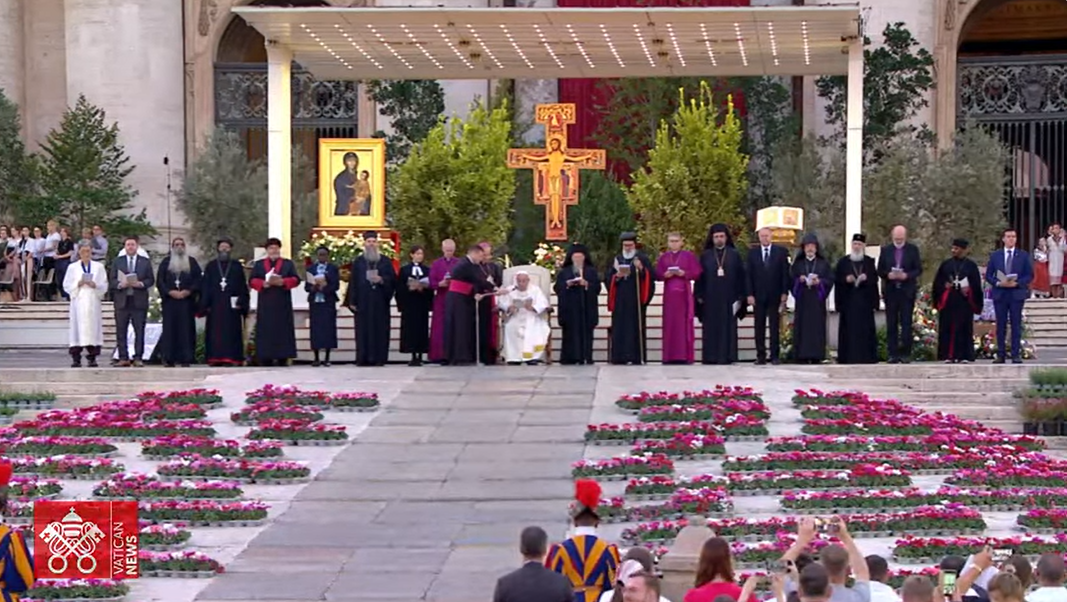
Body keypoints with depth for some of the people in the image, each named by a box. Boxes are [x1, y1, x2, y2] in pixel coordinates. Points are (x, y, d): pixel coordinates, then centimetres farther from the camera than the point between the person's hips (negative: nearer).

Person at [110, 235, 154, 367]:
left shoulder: (145, 262, 10)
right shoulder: (117, 261, 11)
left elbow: (151, 280, 6)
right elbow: (112, 280, 6)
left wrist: (141, 284, -13)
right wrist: (120, 284, -14)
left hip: (139, 301, -1)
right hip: (122, 301, 1)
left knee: (139, 330, -2)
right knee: (121, 331, 0)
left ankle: (138, 357, 2)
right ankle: (123, 357, 5)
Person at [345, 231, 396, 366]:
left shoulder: (385, 261, 10)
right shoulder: (358, 262, 10)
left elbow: (392, 279, 5)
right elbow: (353, 282, 6)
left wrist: (381, 280, -15)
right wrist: (352, 301, -1)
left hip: (380, 302, 0)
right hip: (363, 301, 0)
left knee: (380, 329, -3)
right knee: (363, 329, -4)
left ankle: (378, 358, -2)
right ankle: (363, 358, -3)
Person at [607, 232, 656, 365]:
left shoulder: (642, 258, 6)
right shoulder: (617, 259, 15)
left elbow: (651, 275, -2)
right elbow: (608, 278, 13)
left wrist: (641, 269, -18)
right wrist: (617, 276, -7)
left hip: (636, 299, -3)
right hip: (620, 300, 3)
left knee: (636, 327, -6)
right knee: (620, 328, -2)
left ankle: (637, 357, -7)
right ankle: (620, 357, -2)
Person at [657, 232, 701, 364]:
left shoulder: (689, 256, 5)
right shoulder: (663, 257, 13)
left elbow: (696, 273, 0)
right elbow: (658, 273, 8)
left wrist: (684, 273, -15)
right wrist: (665, 275, -12)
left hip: (684, 293, -2)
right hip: (669, 293, 2)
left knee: (684, 323, -5)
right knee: (670, 323, -1)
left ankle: (685, 355, -5)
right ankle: (670, 356, -1)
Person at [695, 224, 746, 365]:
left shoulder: (734, 255, 6)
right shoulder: (705, 256, 8)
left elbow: (740, 276, 4)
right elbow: (700, 277, 6)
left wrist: (740, 297, -2)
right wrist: (699, 296, -2)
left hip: (728, 297, 0)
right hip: (710, 298, 1)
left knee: (728, 327, -1)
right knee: (711, 327, 0)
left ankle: (727, 356, 0)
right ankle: (710, 357, 0)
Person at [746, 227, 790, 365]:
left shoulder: (781, 252, 5)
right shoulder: (752, 253, 8)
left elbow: (785, 274, 3)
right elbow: (748, 275, 5)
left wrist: (784, 293, -5)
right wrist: (750, 294, -4)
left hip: (775, 296, -1)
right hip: (758, 296, 1)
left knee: (775, 327, 0)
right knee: (759, 327, 1)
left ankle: (775, 356, 2)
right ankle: (761, 356, 4)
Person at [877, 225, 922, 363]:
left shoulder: (913, 250, 5)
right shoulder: (885, 250, 9)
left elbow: (918, 269, 2)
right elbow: (880, 271, 9)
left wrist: (907, 275, -16)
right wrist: (888, 275, -12)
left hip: (907, 291, -2)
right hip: (890, 291, 2)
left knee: (906, 323, -4)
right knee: (891, 324, 1)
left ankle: (905, 353, -2)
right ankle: (893, 353, 3)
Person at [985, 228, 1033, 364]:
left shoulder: (1023, 256, 5)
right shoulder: (995, 256, 9)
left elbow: (1030, 275, 3)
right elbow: (988, 275, 8)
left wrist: (1017, 283, -13)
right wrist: (998, 283, -11)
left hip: (1017, 294, -1)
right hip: (1000, 295, 1)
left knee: (1016, 326, -2)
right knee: (1001, 326, 3)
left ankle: (1016, 355, 0)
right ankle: (1001, 355, 7)